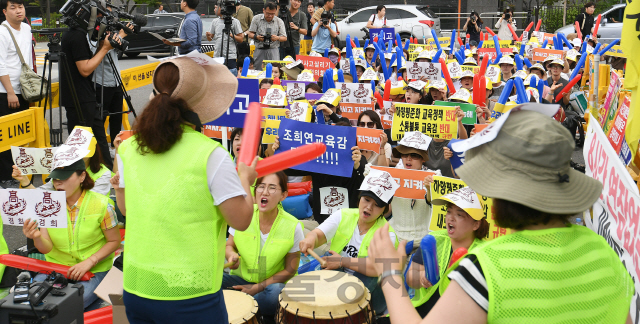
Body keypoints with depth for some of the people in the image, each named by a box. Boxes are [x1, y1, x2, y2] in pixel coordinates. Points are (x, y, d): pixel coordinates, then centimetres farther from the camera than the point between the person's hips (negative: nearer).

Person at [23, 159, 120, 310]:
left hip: (93, 270, -4)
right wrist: (37, 238, -27)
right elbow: (46, 248, -4)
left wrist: (89, 262, -15)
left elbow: (114, 241, -2)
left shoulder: (100, 205, -11)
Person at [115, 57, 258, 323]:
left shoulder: (130, 147, 1)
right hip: (190, 297, -5)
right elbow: (240, 220, -13)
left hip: (135, 289, 5)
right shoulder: (211, 154, -16)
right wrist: (245, 179, 4)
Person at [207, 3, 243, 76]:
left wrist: (232, 36, -19)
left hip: (230, 57, -5)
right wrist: (208, 35, -6)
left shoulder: (234, 21, 0)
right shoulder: (215, 22, 14)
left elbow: (240, 39, -1)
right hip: (217, 56, 5)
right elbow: (210, 38, 16)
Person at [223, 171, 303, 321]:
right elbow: (229, 245, 7)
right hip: (241, 278, 1)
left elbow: (289, 270, -7)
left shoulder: (293, 227, -14)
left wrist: (257, 288, -14)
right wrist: (231, 255, -18)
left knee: (275, 293, -37)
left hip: (272, 282, -1)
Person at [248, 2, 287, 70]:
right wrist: (256, 37, -17)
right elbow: (250, 34, 6)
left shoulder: (279, 21, 5)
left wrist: (277, 38, -16)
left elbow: (284, 38, 6)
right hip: (259, 50, 1)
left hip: (273, 50, 0)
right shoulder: (256, 18, 5)